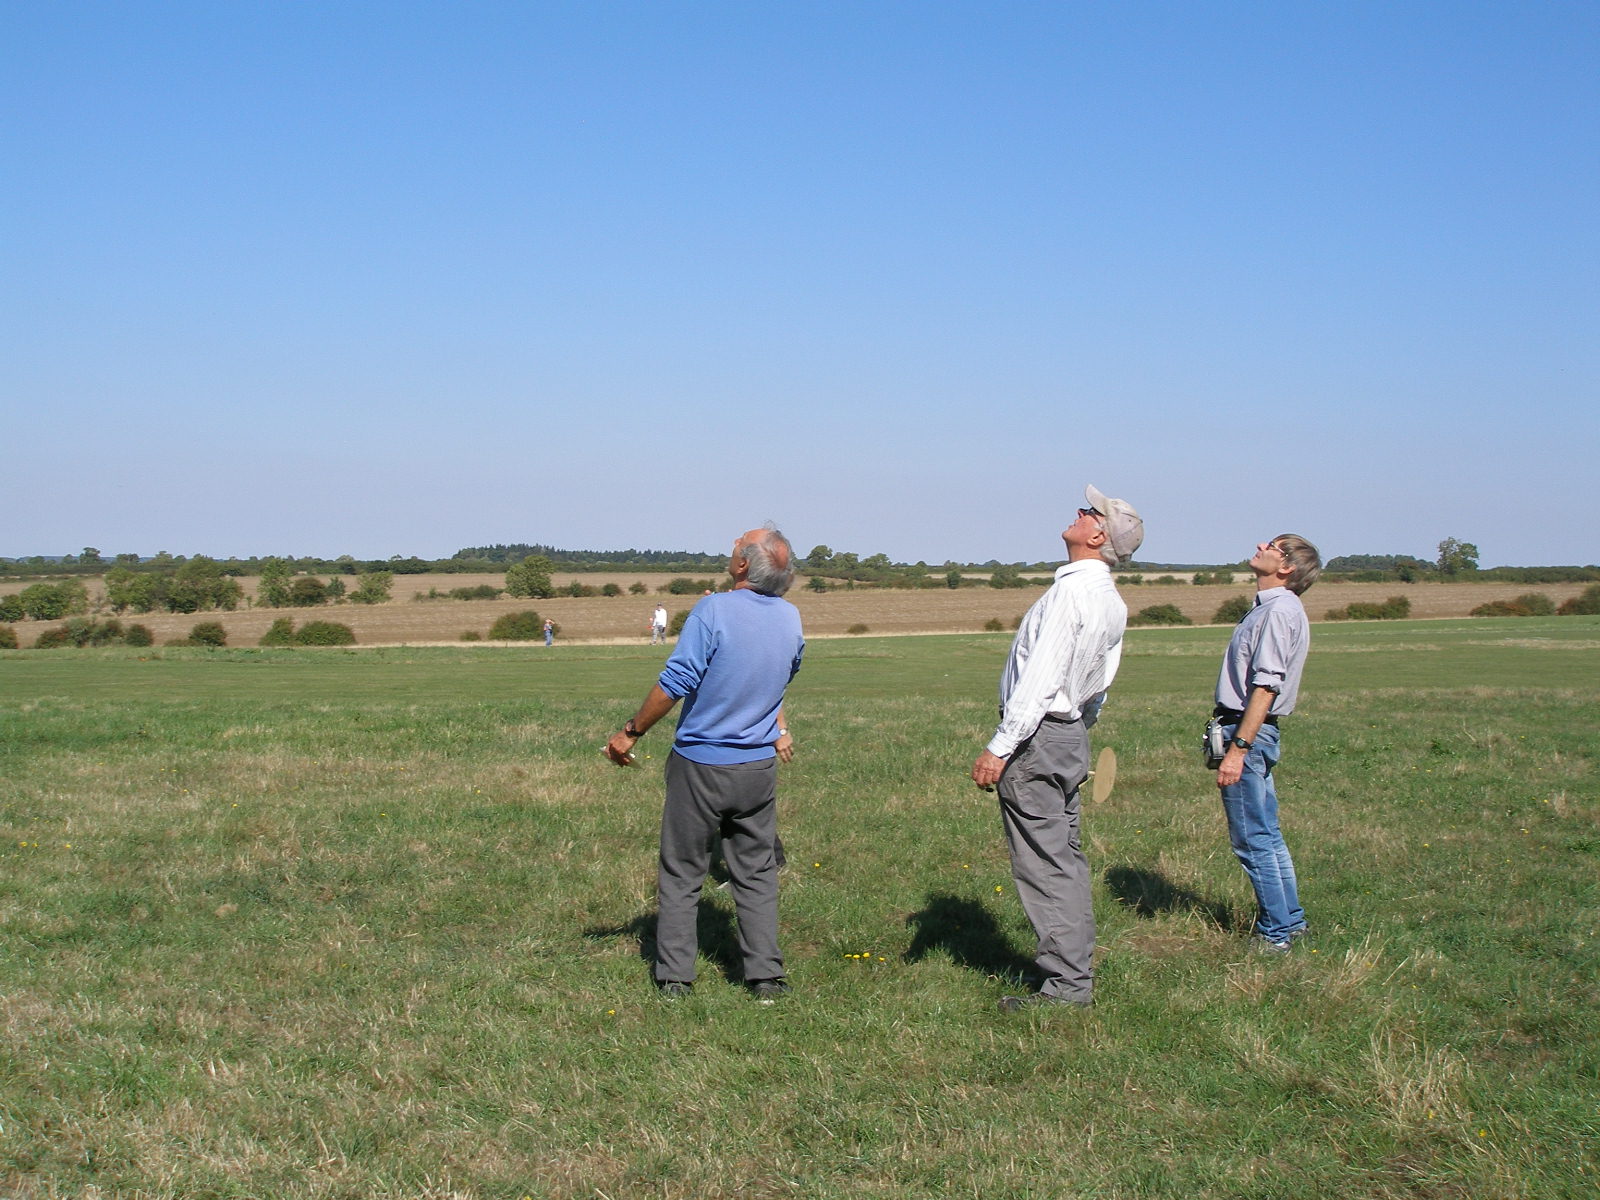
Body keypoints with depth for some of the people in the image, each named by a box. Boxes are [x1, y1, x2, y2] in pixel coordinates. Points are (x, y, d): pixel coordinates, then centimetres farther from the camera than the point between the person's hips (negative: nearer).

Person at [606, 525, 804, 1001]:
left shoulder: (713, 612, -20)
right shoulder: (791, 618, -1)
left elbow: (676, 682, -21)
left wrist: (631, 732, -10)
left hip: (699, 765, -4)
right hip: (759, 767, 4)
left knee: (681, 873, 8)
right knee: (757, 872, 13)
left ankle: (674, 977, 11)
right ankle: (766, 975, 11)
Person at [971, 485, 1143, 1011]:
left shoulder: (1071, 592, -18)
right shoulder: (1112, 602, 10)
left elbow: (1039, 679, -22)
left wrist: (999, 747, -21)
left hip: (1037, 736, -10)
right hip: (1072, 734, 10)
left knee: (1044, 864, -5)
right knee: (1066, 859, 15)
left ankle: (1065, 984, -1)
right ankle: (1076, 972, 22)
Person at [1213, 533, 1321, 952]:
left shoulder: (1278, 611, -16)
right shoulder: (1269, 607, 16)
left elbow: (1266, 687, -22)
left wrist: (1238, 749, -25)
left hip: (1249, 730, -10)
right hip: (1252, 731, 10)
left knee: (1252, 838, -4)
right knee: (1266, 834, 16)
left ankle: (1275, 933, 2)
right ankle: (1290, 920, 24)